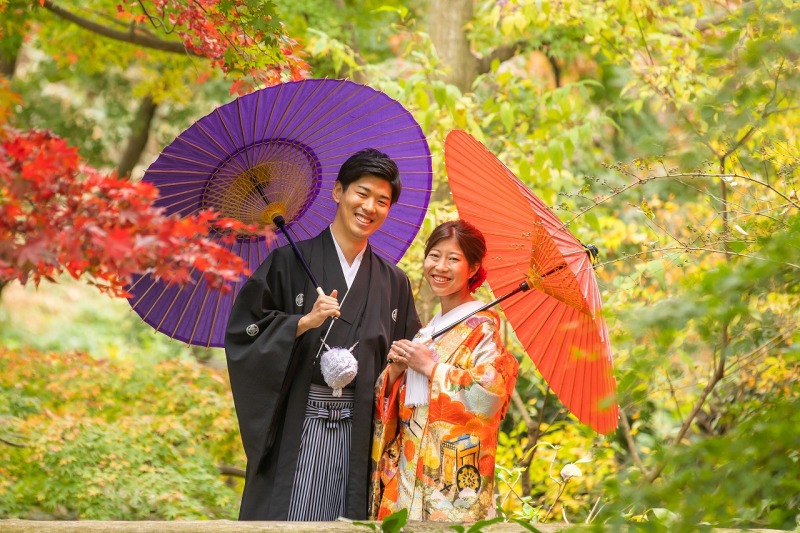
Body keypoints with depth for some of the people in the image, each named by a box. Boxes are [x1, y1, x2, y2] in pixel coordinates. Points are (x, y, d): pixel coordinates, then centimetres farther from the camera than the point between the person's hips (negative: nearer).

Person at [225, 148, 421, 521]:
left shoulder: (393, 282, 12)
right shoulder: (289, 262, 1)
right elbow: (244, 330, -3)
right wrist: (303, 322, -14)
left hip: (358, 434, 3)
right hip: (293, 429, -3)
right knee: (285, 515, -4)